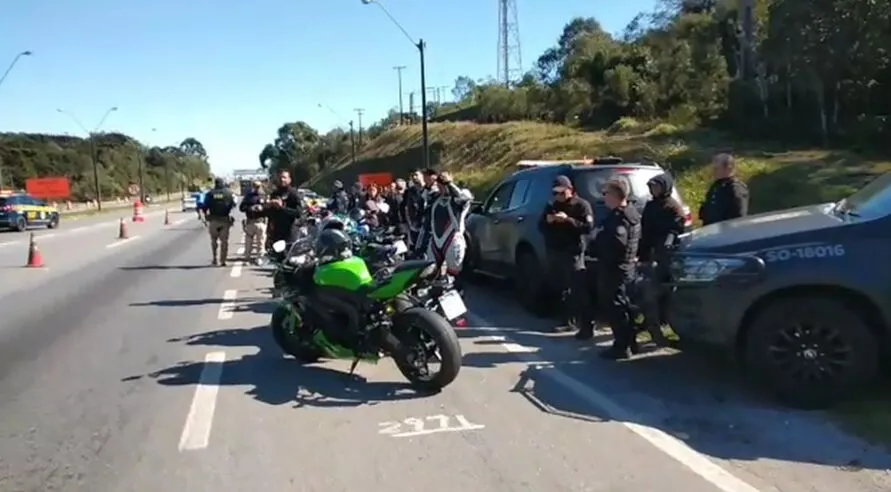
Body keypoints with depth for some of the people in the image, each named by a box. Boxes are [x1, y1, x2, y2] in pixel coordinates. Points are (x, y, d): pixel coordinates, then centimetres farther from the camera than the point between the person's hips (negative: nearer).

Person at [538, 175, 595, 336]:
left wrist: (568, 220, -22)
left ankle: (587, 327, -11)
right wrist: (547, 221, -7)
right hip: (554, 252, 6)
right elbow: (541, 226, 16)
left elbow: (588, 226, -12)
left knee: (579, 290, -11)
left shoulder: (581, 205, -1)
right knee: (561, 288, 8)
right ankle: (567, 320, 19)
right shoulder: (551, 206, 15)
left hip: (573, 253, -6)